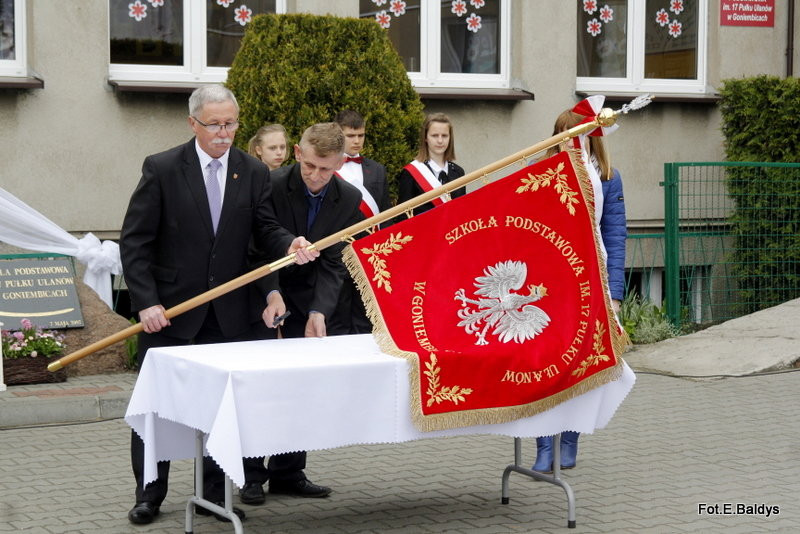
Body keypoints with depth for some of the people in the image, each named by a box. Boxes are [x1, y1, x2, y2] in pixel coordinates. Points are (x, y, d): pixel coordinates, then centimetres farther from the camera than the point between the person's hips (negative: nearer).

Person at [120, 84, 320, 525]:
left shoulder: (253, 173, 3)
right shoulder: (161, 169, -7)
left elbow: (264, 229, 4)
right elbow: (135, 242, -7)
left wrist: (289, 246, -20)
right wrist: (146, 302, -15)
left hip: (229, 310, 3)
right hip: (168, 308, -2)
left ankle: (214, 492, 19)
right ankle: (149, 493, 19)